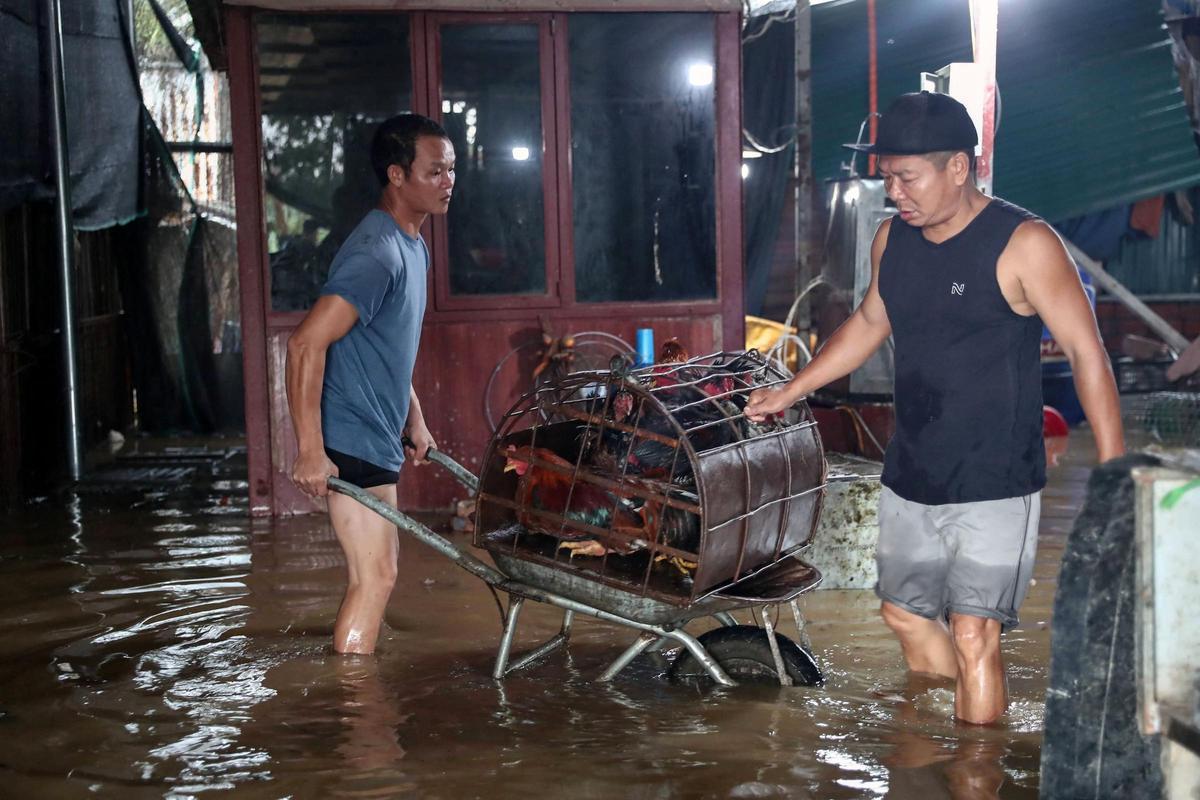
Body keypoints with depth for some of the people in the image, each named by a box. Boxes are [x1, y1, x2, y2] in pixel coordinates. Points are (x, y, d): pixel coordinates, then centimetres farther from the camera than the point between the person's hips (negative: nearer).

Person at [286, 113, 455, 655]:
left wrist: (414, 420, 24)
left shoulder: (413, 247, 12)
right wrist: (310, 451, -28)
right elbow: (306, 344, -28)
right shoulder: (376, 254, -21)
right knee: (374, 577, -8)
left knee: (377, 570, 16)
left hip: (378, 440, 10)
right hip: (351, 442, -10)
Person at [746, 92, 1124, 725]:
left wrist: (1114, 472, -18)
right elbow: (869, 323, 20)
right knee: (905, 616, 16)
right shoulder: (892, 239, 4)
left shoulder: (1023, 244, -15)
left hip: (995, 487, -7)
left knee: (972, 639, -9)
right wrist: (788, 393, 23)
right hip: (910, 477, 7)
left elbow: (1085, 350, -14)